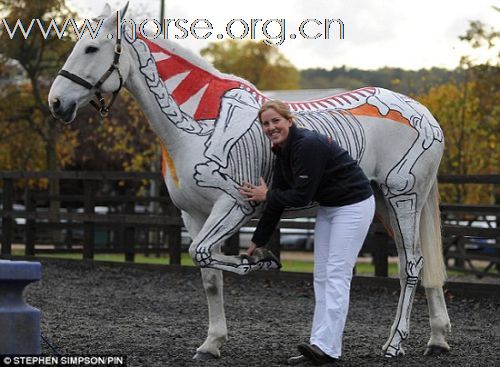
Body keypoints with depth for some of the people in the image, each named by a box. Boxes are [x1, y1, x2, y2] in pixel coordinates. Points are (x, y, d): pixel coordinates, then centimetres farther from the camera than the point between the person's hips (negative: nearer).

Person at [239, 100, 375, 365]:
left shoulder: (308, 145, -26)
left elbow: (302, 196, -26)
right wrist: (257, 241, 10)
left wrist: (267, 195, -12)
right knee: (321, 277, 7)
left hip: (353, 206, -10)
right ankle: (318, 344, 10)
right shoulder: (282, 152, 2)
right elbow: (278, 201, 8)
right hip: (328, 208, 10)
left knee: (337, 275, -13)